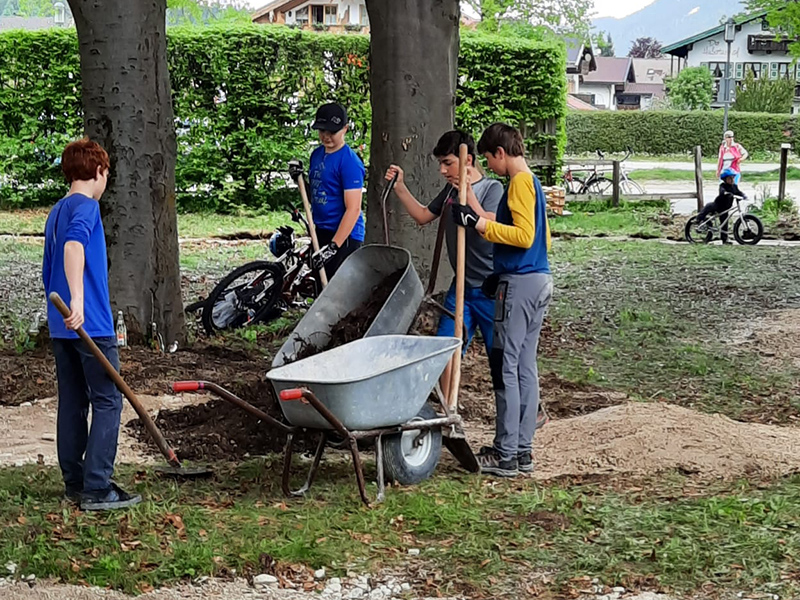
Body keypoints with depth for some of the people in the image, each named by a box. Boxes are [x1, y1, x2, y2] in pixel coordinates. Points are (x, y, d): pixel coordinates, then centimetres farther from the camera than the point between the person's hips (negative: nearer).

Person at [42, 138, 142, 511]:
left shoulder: (56, 212, 18)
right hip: (90, 324, -9)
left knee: (72, 403, 12)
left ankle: (74, 483, 17)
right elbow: (74, 245, -30)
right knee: (107, 402, -5)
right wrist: (77, 299, -38)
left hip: (61, 326, 9)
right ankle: (97, 489, -8)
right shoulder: (86, 206, -10)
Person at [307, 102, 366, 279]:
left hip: (343, 236, -9)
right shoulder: (317, 154, 10)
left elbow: (353, 209, -21)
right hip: (320, 232, 9)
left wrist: (333, 246, -26)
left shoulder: (349, 161, -16)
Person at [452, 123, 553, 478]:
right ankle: (522, 450, 14)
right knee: (526, 367, 11)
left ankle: (505, 455, -4)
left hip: (520, 284, -10)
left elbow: (525, 235, -21)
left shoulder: (519, 183, -12)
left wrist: (480, 224, -19)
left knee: (506, 368, -6)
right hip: (539, 280, 10)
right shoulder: (533, 182, 19)